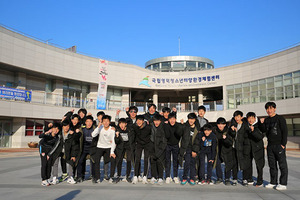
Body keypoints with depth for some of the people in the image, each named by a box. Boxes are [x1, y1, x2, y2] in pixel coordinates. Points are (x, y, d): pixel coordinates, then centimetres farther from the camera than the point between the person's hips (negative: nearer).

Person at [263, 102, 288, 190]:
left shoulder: (280, 118, -5)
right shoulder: (266, 120, 12)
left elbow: (285, 132, -8)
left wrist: (283, 144, -12)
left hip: (279, 145, -6)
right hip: (270, 146, 6)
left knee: (282, 165, -1)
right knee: (272, 165, 10)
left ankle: (283, 184, 5)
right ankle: (273, 182, 19)